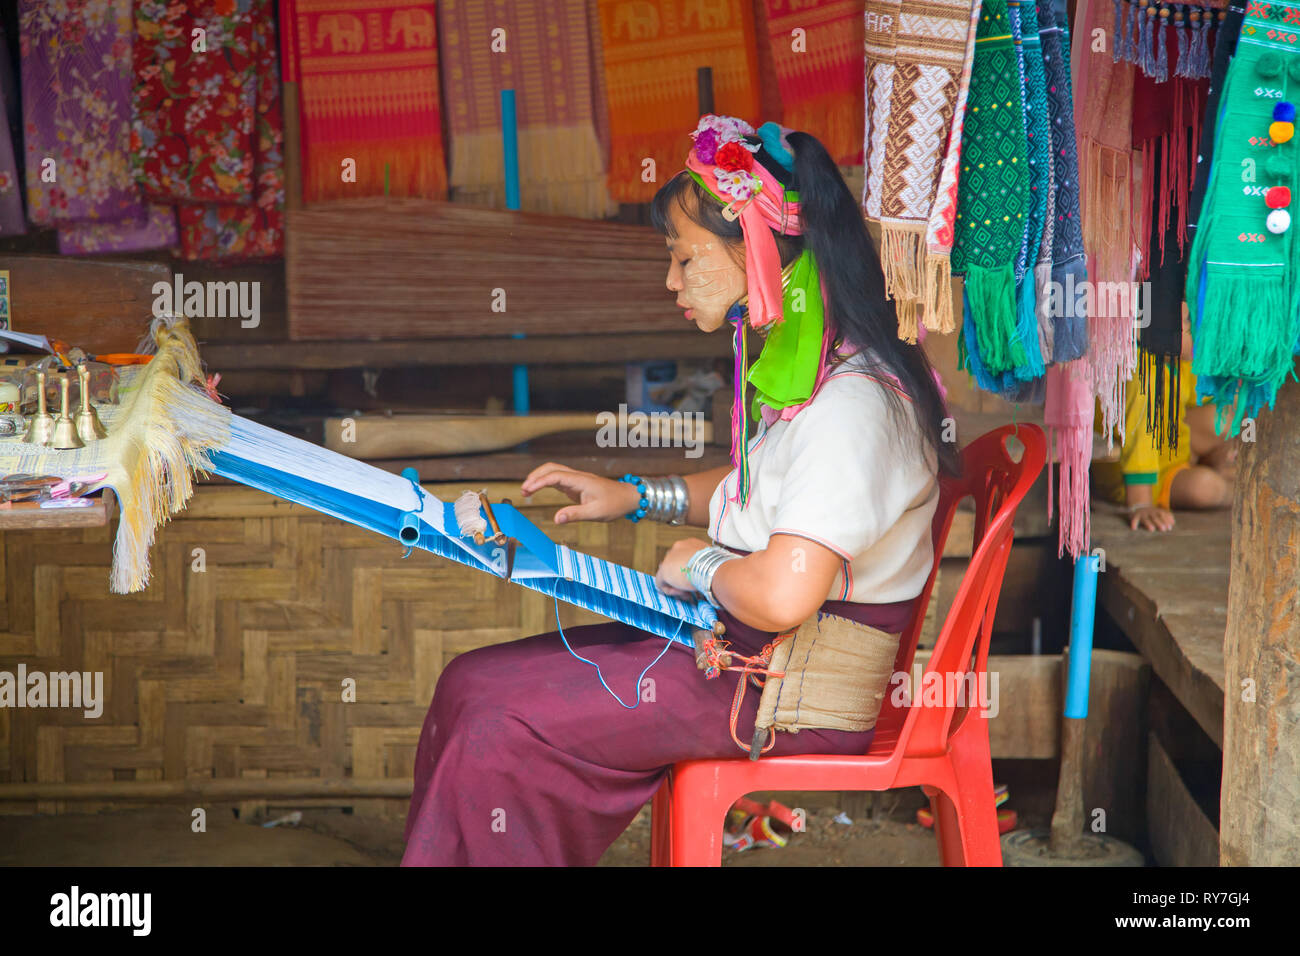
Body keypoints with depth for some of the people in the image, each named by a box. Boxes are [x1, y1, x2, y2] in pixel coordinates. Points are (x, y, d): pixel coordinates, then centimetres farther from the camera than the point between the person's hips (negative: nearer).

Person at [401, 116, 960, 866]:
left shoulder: (852, 403, -25)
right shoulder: (806, 370, 9)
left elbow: (780, 595, -34)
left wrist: (699, 564, -13)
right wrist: (634, 496, 16)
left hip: (794, 697, -10)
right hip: (741, 650, 10)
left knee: (498, 721, -13)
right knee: (472, 685, 2)